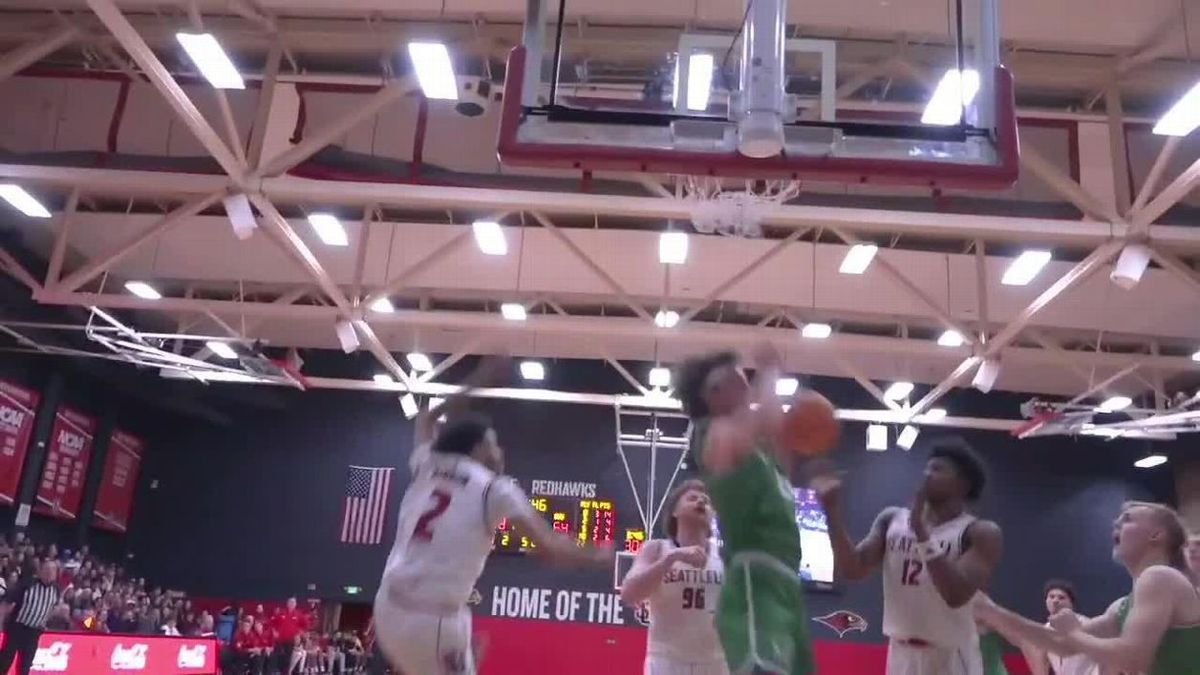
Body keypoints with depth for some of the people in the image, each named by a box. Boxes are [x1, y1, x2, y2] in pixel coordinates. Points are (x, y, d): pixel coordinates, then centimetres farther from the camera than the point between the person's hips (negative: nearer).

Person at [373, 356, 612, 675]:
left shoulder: (427, 468, 14)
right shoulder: (495, 489, -1)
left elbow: (426, 420, 37)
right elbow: (549, 548, -4)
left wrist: (475, 381, 40)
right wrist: (596, 556, 13)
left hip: (389, 609, 6)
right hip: (435, 618, -6)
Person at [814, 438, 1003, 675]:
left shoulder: (981, 533, -9)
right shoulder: (892, 520, 4)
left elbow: (956, 594, -24)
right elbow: (852, 569, -6)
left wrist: (920, 529, -27)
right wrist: (832, 506, -16)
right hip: (902, 655, 5)